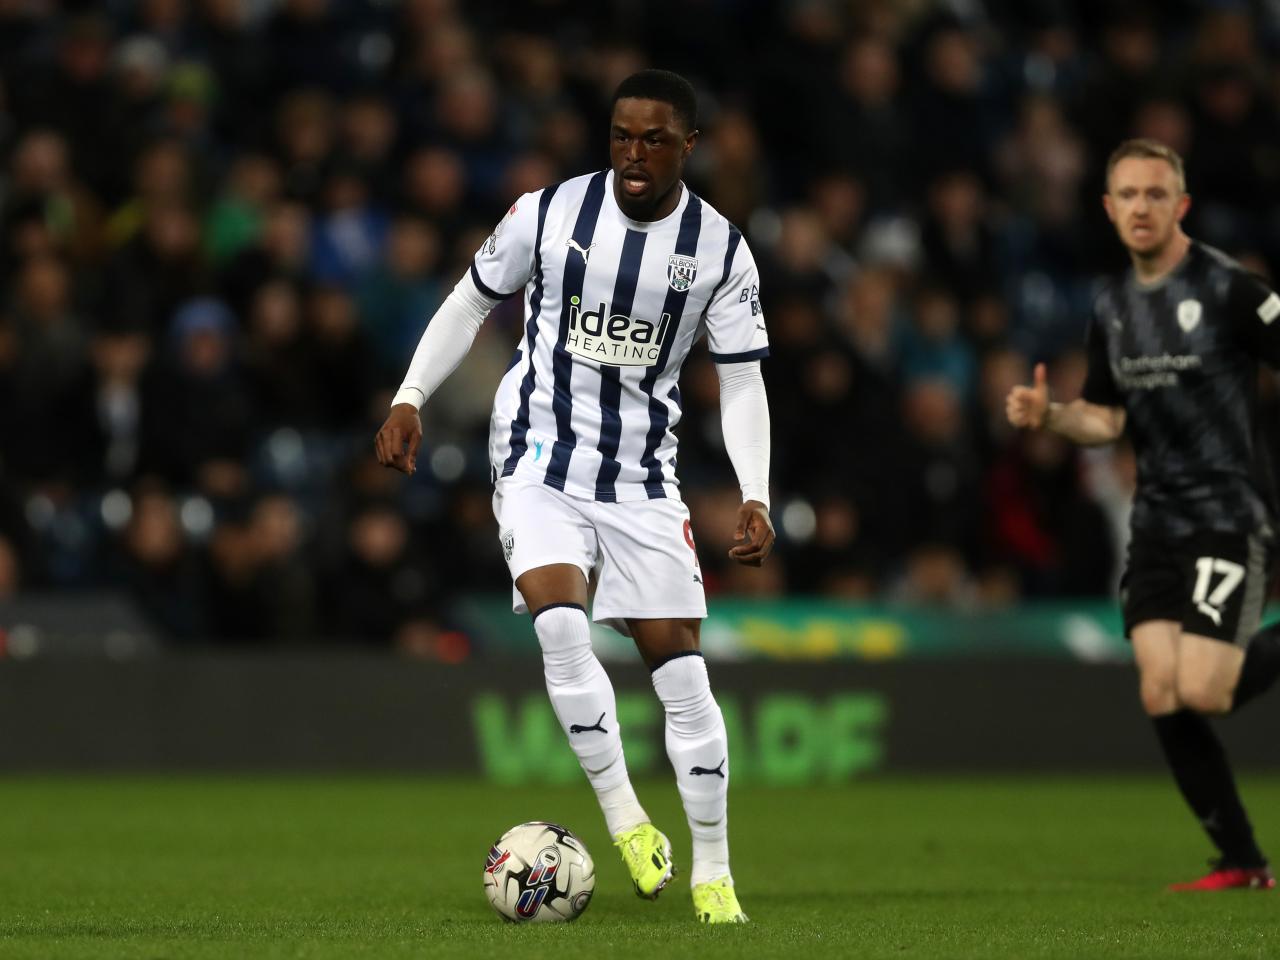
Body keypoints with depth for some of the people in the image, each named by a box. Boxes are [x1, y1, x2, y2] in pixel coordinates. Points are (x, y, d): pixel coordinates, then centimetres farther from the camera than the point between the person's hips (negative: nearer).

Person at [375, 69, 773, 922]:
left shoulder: (720, 249, -5)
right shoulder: (549, 213, -7)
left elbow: (741, 381, -1)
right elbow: (472, 301, 8)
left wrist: (756, 498, -12)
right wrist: (410, 400, 0)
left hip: (643, 478, 1)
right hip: (541, 461, -1)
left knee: (680, 667, -2)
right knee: (560, 622, -26)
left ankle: (713, 874, 9)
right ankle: (624, 817, -14)